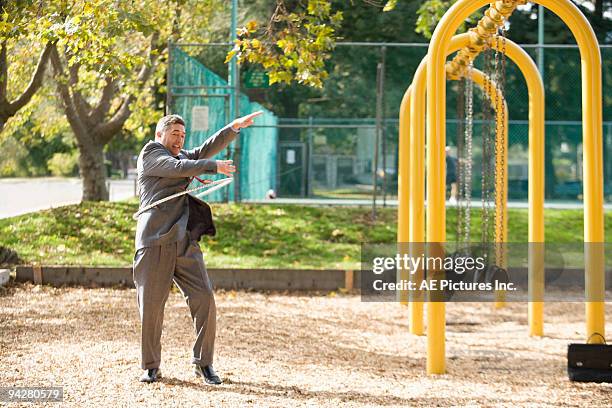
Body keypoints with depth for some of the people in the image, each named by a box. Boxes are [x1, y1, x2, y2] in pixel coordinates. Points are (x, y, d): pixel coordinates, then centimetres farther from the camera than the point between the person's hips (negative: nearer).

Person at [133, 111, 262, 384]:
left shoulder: (184, 157, 24)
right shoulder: (150, 154, 4)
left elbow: (206, 150, 14)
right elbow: (177, 168, -11)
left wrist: (235, 127, 3)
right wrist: (215, 167, -9)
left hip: (185, 243, 6)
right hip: (155, 243, -6)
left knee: (204, 300, -4)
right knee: (151, 307, -1)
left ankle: (203, 362, 7)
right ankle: (151, 367, 12)